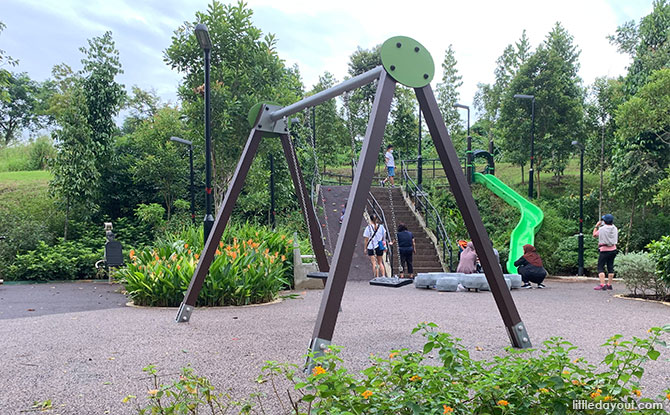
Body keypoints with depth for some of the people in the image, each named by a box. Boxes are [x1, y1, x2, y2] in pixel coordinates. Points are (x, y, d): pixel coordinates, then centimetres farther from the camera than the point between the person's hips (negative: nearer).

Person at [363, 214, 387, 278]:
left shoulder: (368, 227, -8)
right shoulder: (381, 226, 2)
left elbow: (367, 239, -5)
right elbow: (384, 237, 8)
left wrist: (365, 248, 4)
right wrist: (384, 246, 18)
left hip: (371, 247, -4)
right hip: (379, 247, 4)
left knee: (374, 263, -2)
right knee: (380, 262, 16)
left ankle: (377, 277, -8)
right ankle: (383, 276, 9)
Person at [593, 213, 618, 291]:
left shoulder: (602, 229, -11)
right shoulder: (615, 229, 3)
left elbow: (594, 235, 3)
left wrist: (596, 226, 14)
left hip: (604, 250, -6)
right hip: (613, 250, 6)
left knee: (600, 267, -3)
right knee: (610, 267, 12)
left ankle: (602, 285, -13)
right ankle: (609, 284, 15)